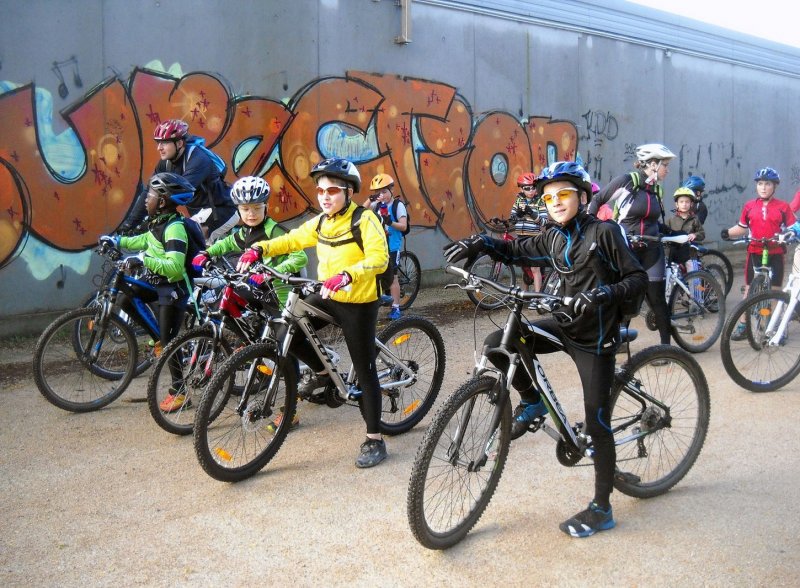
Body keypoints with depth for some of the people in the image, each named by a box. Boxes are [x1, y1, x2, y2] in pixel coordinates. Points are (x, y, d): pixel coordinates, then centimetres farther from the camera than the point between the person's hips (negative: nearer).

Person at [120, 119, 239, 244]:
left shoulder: (198, 160, -24)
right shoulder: (166, 163, 0)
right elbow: (149, 193, -3)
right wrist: (129, 224, -9)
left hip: (221, 213, -8)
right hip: (200, 214, 8)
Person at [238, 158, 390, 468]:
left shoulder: (365, 219, -15)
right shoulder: (321, 222, 7)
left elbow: (379, 258, -27)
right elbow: (292, 239, 11)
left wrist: (347, 275, -42)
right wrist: (259, 249, -5)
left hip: (359, 302, -7)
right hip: (327, 297, 7)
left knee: (364, 370, -1)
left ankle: (374, 440, 11)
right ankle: (323, 372, 23)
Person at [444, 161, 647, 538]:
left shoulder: (604, 232, -13)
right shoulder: (553, 235, 4)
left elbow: (639, 279, -13)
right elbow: (517, 252, 15)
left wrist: (605, 293, -31)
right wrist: (480, 244, -3)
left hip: (595, 336, -6)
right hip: (564, 325, 6)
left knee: (596, 424, 0)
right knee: (496, 344, -14)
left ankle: (601, 509, 15)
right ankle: (532, 402, 11)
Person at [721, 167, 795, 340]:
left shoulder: (783, 207, -3)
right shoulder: (749, 206, 2)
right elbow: (742, 228, 9)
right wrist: (728, 232, -8)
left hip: (775, 253, -1)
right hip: (754, 253, 1)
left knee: (775, 290, 7)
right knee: (749, 288, 7)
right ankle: (743, 325, 13)